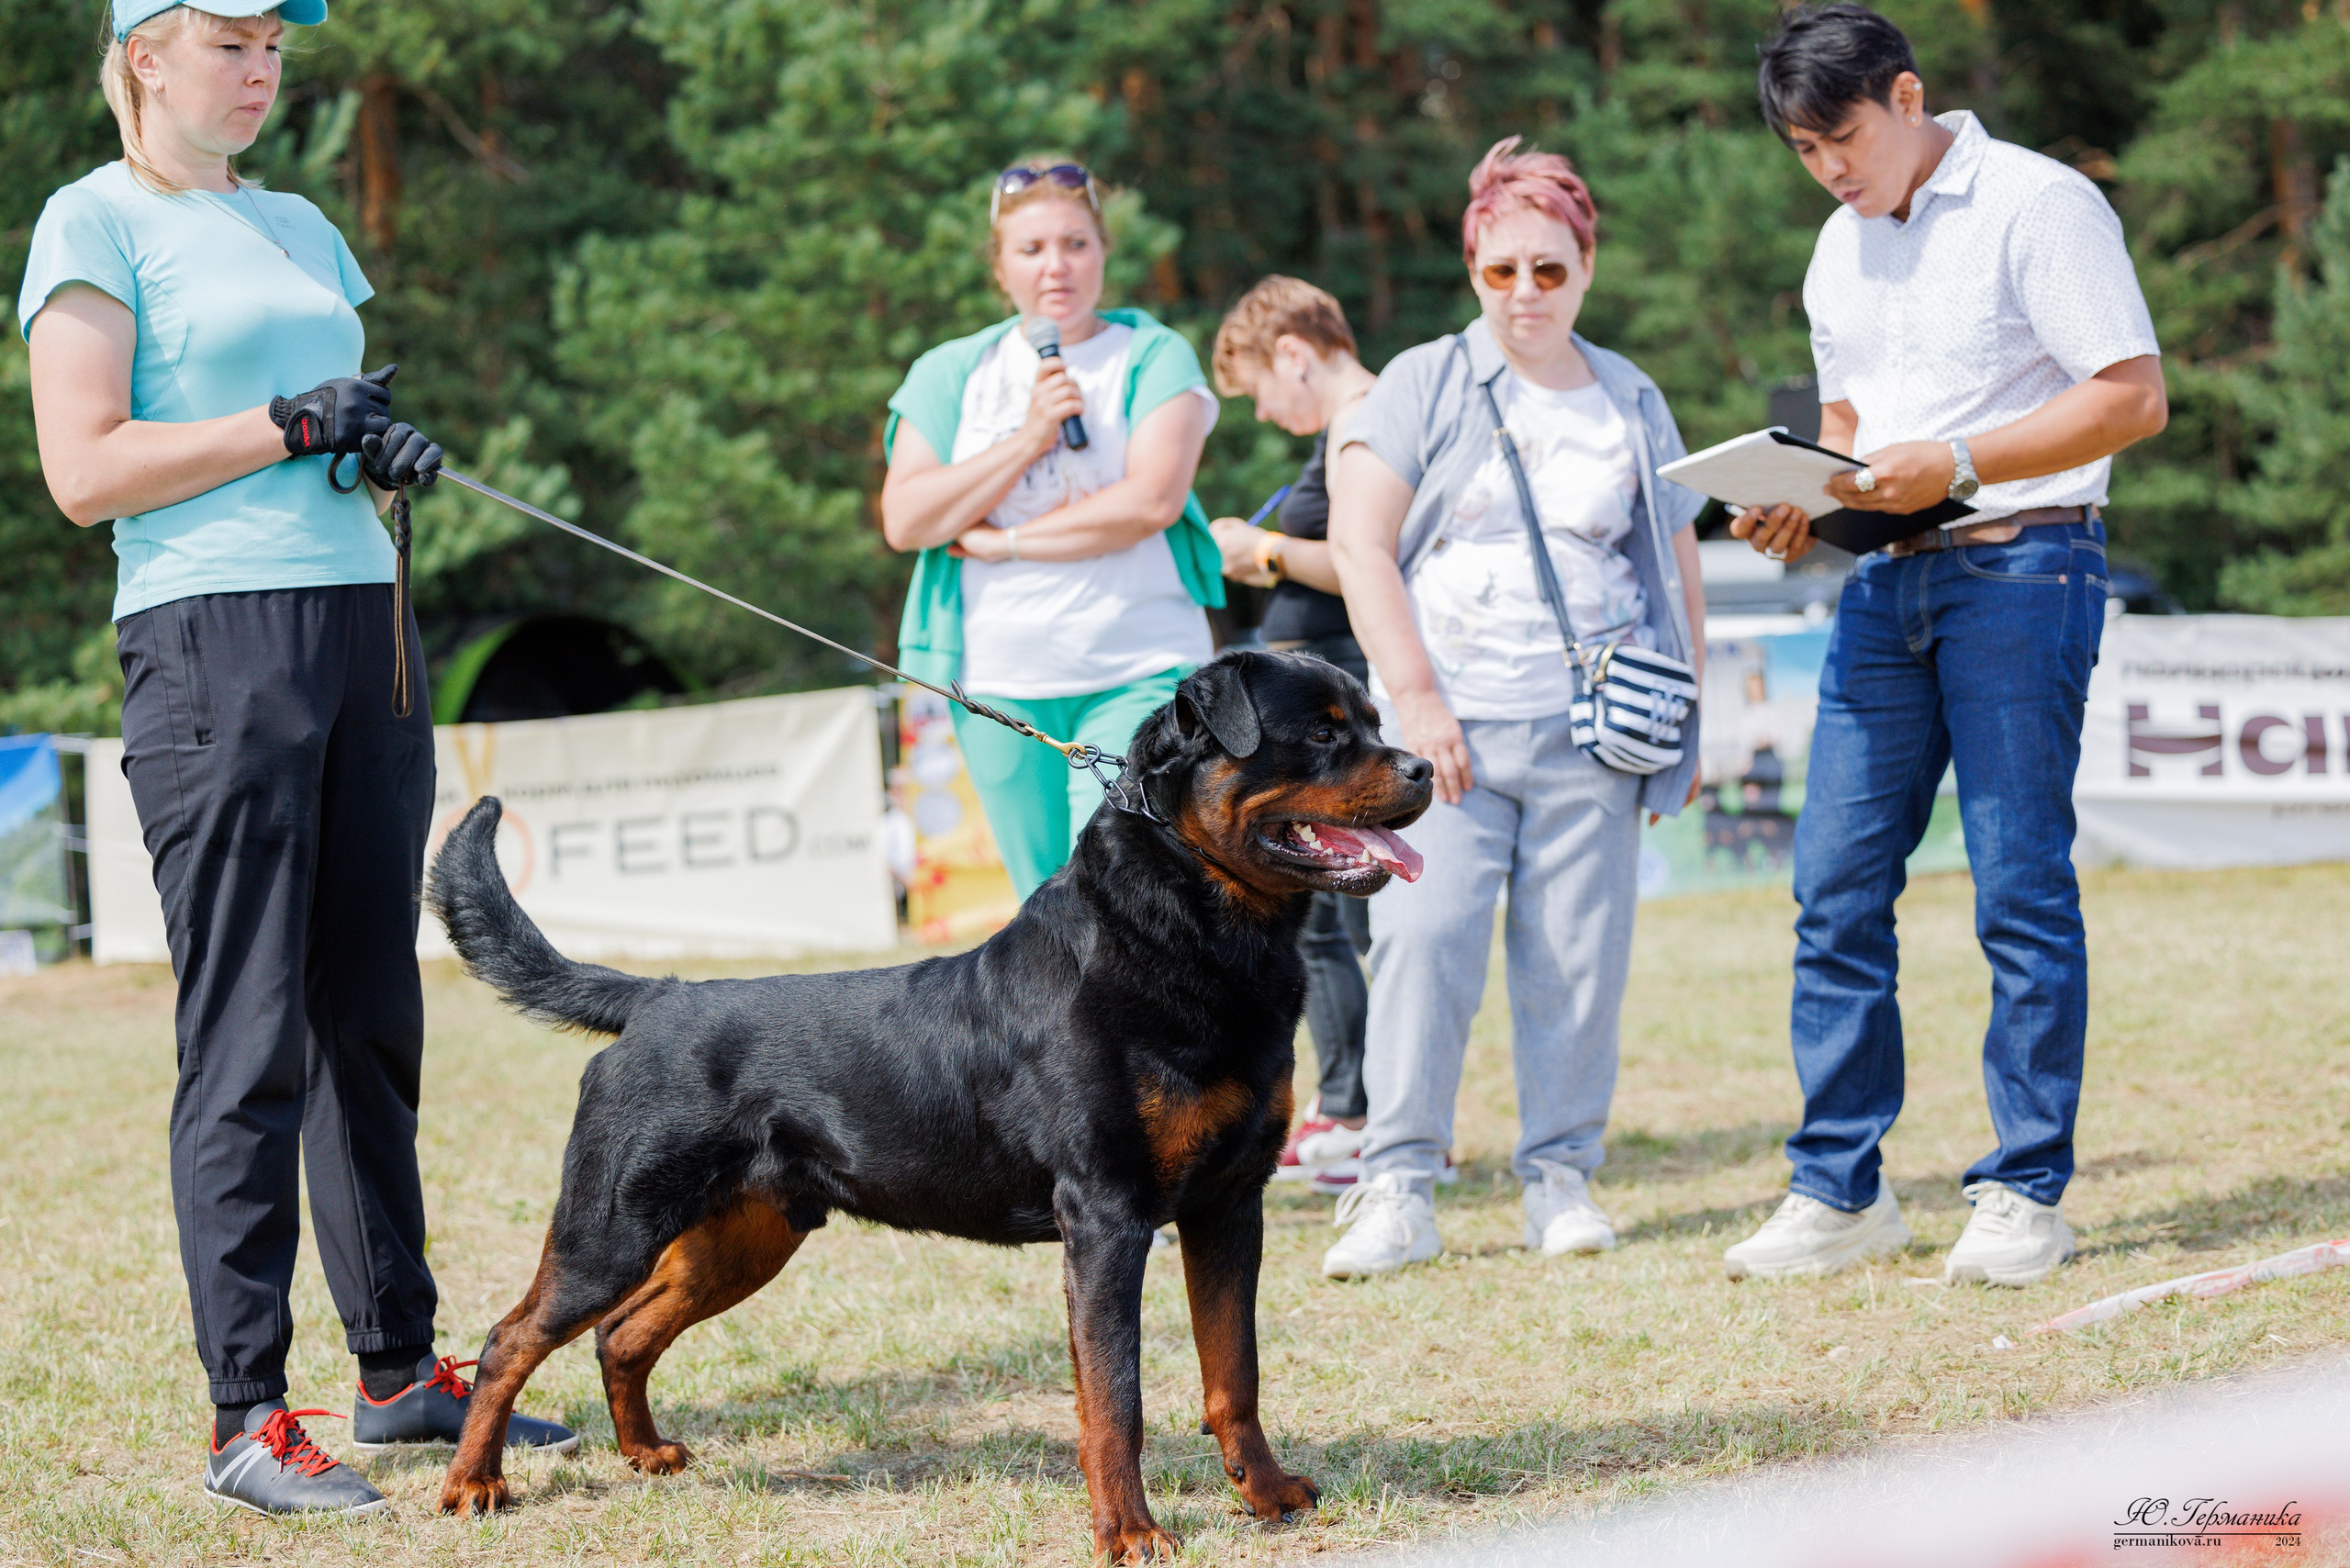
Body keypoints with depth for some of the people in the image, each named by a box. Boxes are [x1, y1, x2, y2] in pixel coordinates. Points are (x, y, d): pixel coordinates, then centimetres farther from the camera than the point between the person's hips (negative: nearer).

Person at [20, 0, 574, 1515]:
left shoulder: (299, 227, 20)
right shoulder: (95, 223, -2)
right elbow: (85, 470, -10)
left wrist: (389, 449, 3)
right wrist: (290, 426, -13)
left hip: (364, 632, 7)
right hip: (212, 637, -7)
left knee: (372, 1018, 9)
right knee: (247, 1040, -8)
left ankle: (402, 1367, 17)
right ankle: (249, 1418, -5)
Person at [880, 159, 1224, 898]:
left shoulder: (1154, 355, 2)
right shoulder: (950, 373, 10)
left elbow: (1154, 499, -12)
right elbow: (904, 521, -1)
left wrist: (999, 542, -8)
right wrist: (1029, 437, -10)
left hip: (1138, 671, -3)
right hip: (1000, 684, 3)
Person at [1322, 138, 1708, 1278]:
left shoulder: (1632, 402, 16)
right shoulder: (1423, 384, 7)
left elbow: (1678, 571, 20)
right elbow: (1360, 545, -1)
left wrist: (1687, 720, 13)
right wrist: (1413, 696, -9)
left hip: (1592, 732, 2)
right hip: (1447, 723, -2)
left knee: (1578, 954, -1)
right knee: (1422, 938, -11)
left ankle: (1561, 1175, 9)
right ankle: (1400, 1187, -8)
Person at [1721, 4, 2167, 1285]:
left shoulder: (2038, 205, -7)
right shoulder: (1841, 251, 16)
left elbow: (2133, 398, -13)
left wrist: (1958, 465, -20)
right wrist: (1805, 503, 3)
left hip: (2021, 566, -7)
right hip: (1886, 577, 7)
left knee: (2020, 888, -4)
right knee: (1835, 882, 1)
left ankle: (2025, 1195, 3)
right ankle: (1840, 1191, 7)